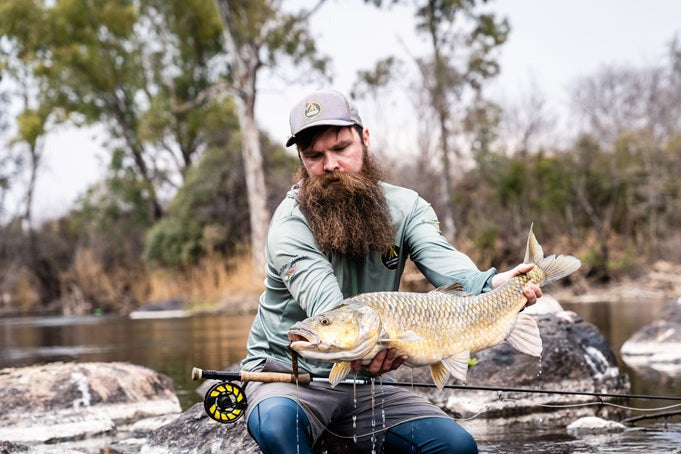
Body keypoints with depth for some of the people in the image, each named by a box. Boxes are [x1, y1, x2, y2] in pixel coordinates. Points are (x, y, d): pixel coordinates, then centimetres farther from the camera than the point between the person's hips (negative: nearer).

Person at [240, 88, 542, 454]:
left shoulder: (405, 206, 0)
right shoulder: (290, 223, -15)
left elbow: (442, 259, -20)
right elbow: (322, 298, -31)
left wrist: (490, 285, -44)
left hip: (365, 380, 5)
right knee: (277, 422, -38)